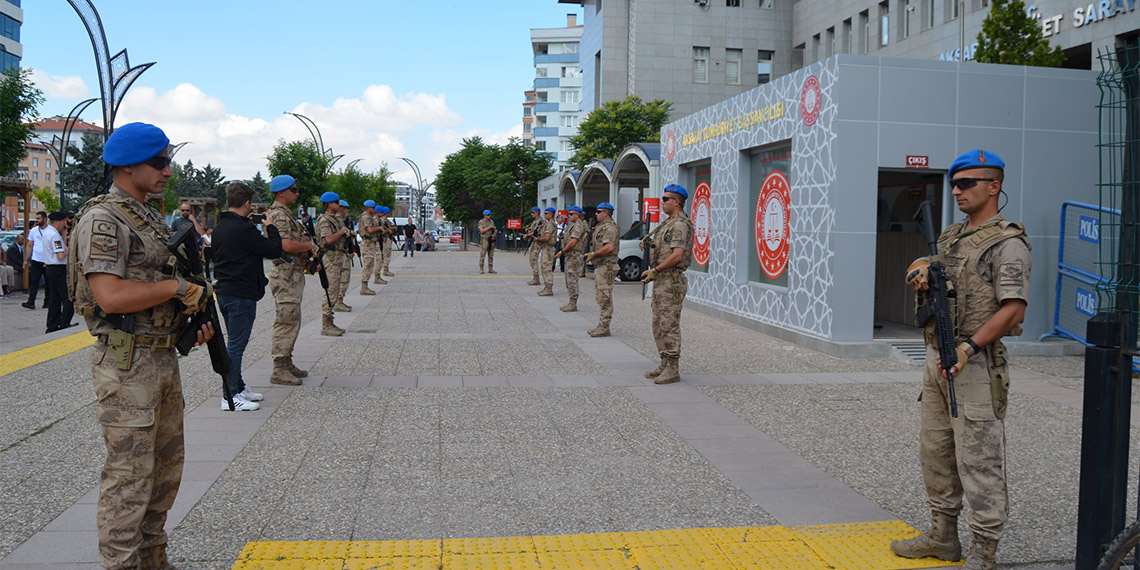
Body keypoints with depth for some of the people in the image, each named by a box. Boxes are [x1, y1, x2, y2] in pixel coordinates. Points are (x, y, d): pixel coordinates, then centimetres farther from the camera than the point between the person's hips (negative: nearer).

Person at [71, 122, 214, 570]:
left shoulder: (151, 217, 15)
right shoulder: (102, 220, -14)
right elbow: (112, 296, -26)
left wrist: (195, 317, 8)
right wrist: (178, 287, -17)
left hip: (164, 357, 9)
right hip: (126, 362, -9)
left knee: (166, 466, 16)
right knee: (129, 473, -2)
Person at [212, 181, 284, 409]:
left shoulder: (220, 227, 10)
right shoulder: (242, 229, -19)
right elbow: (274, 250, -17)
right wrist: (270, 227, -1)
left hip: (225, 292, 10)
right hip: (241, 294, -10)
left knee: (235, 342, 18)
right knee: (236, 345, -5)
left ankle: (238, 387, 28)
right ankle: (230, 397, -1)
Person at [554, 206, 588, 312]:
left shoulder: (578, 225, -13)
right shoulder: (573, 225, 20)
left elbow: (573, 242, -20)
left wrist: (562, 252, -15)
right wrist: (563, 252, 11)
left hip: (574, 256, -11)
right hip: (569, 255, 11)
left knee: (572, 280, -9)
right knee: (569, 280, 12)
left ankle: (573, 304, -7)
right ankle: (571, 303, 17)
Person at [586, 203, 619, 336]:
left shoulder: (609, 227, -14)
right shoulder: (600, 226, 20)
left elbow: (609, 247, -25)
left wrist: (593, 254, -18)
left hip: (606, 266, -11)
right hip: (599, 266, 11)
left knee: (605, 298, -9)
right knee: (600, 297, 13)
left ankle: (604, 327, -7)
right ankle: (602, 325, 18)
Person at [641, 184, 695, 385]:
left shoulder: (680, 225, -15)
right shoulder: (669, 224, 19)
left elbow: (677, 255, -24)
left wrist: (655, 271, -19)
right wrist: (649, 244, 10)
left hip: (672, 281, -11)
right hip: (661, 280, 11)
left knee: (670, 325, -8)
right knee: (659, 325, 13)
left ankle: (673, 370, -4)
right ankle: (665, 364, 20)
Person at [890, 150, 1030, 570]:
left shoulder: (1007, 244, -10)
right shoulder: (950, 237, 16)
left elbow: (1013, 308, -19)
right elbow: (933, 283, 24)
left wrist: (968, 349, -26)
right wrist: (922, 274, 0)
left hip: (977, 365, -9)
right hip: (936, 358, 9)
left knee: (978, 458, -4)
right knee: (935, 450, 15)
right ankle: (943, 535, 27)